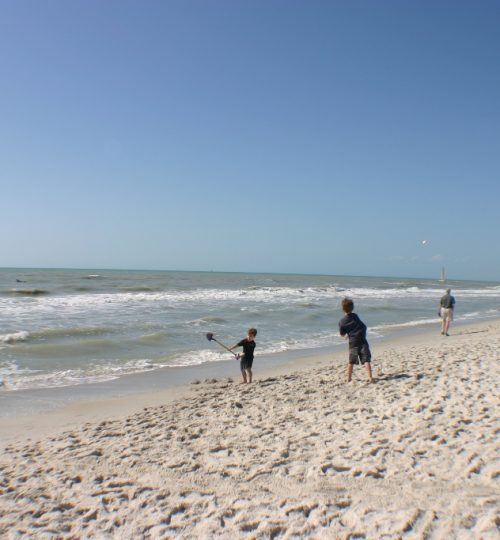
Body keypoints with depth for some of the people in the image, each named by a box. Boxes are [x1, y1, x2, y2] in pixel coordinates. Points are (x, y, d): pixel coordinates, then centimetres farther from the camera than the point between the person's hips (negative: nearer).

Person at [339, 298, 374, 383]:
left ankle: (349, 378, 21)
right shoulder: (355, 316, 3)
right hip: (362, 340, -1)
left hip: (352, 342, 1)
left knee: (351, 361, 13)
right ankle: (370, 377, -13)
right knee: (366, 360, -5)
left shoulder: (342, 321, -2)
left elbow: (342, 334, 4)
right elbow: (364, 326, 14)